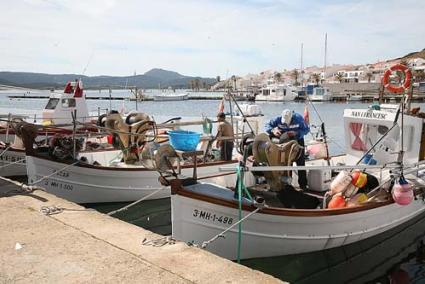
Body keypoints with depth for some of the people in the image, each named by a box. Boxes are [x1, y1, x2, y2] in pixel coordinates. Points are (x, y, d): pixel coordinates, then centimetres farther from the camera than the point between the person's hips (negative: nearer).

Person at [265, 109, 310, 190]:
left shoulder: (298, 118, -26)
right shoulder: (278, 119, -22)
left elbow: (306, 129, -18)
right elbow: (268, 125, -15)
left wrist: (296, 133, -35)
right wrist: (273, 130, -37)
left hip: (297, 140, -2)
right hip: (285, 142, 2)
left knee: (300, 162, -4)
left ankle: (303, 184, 5)